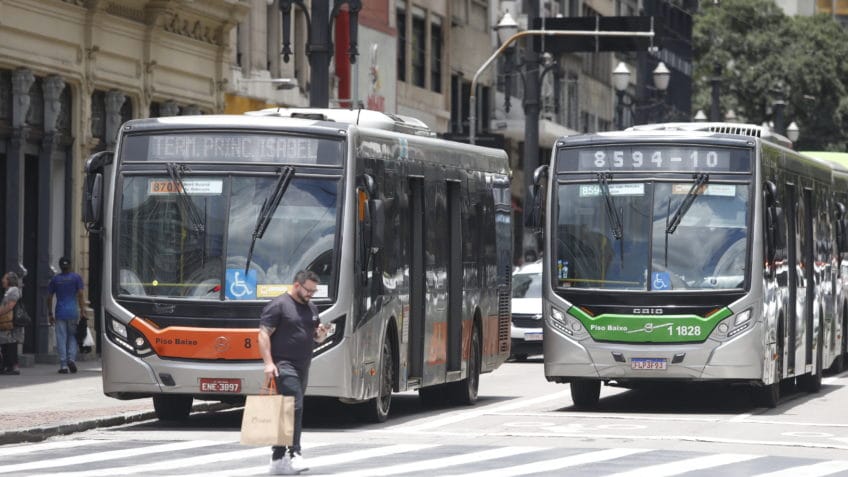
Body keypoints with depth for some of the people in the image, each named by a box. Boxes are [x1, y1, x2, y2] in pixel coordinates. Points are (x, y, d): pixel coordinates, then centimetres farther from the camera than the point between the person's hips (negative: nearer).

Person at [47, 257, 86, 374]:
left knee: (61, 339, 1)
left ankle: (63, 365, -3)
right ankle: (71, 358, -8)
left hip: (60, 313, 1)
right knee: (73, 337, 12)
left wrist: (50, 314, 11)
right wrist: (82, 310, -2)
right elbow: (80, 295, -6)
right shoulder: (76, 278, 2)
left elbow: (49, 298, 6)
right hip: (73, 312, -1)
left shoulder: (55, 279, 7)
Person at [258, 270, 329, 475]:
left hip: (302, 366, 8)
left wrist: (321, 333, 2)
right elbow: (264, 334, -13)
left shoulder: (311, 308, 17)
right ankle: (294, 453, -22)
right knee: (294, 406, -18)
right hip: (284, 365, -8)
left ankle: (278, 454, 14)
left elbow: (317, 338, 27)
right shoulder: (278, 305, -8)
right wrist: (268, 363, -21)